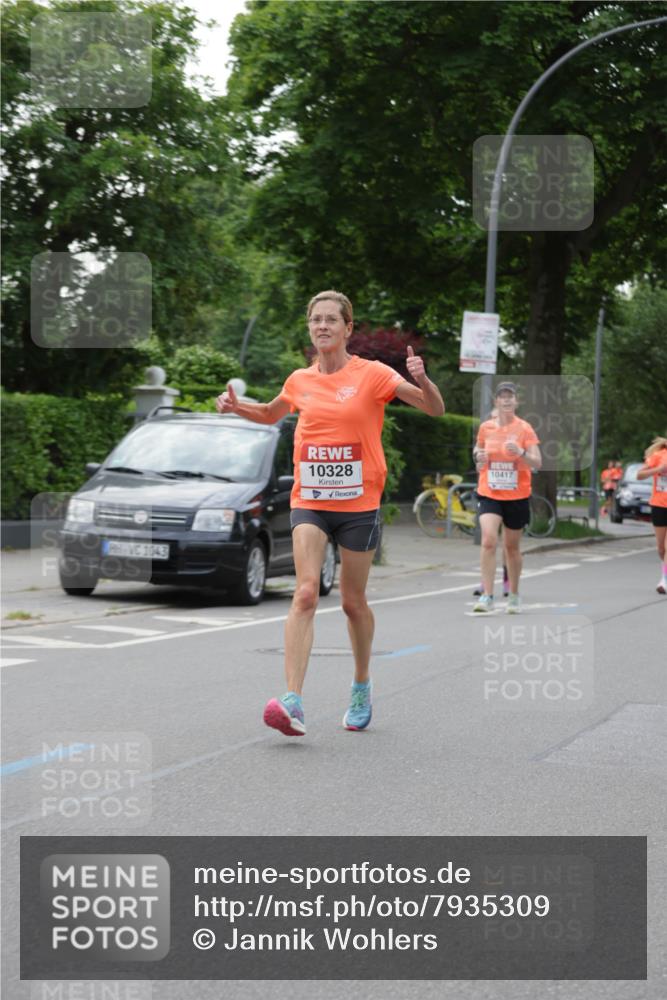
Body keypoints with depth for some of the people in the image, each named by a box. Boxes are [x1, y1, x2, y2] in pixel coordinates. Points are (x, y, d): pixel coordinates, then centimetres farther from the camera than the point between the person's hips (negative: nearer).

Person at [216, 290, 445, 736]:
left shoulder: (372, 374, -4)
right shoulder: (300, 381, 8)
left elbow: (435, 408, -7)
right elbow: (271, 414, 29)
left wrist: (422, 379, -26)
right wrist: (238, 407, 10)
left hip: (359, 503, -2)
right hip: (308, 502, 2)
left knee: (353, 600, 10)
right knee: (306, 593, -15)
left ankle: (362, 688, 33)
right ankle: (293, 701, -24)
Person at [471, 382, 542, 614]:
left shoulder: (524, 429, -5)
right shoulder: (486, 428, 2)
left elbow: (537, 463, -10)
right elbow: (478, 449, 21)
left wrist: (521, 453, -29)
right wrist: (478, 456, -2)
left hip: (516, 496, -1)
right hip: (489, 494, 1)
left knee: (512, 546, 10)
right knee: (488, 540, -18)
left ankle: (514, 595, 28)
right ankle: (487, 596, -18)